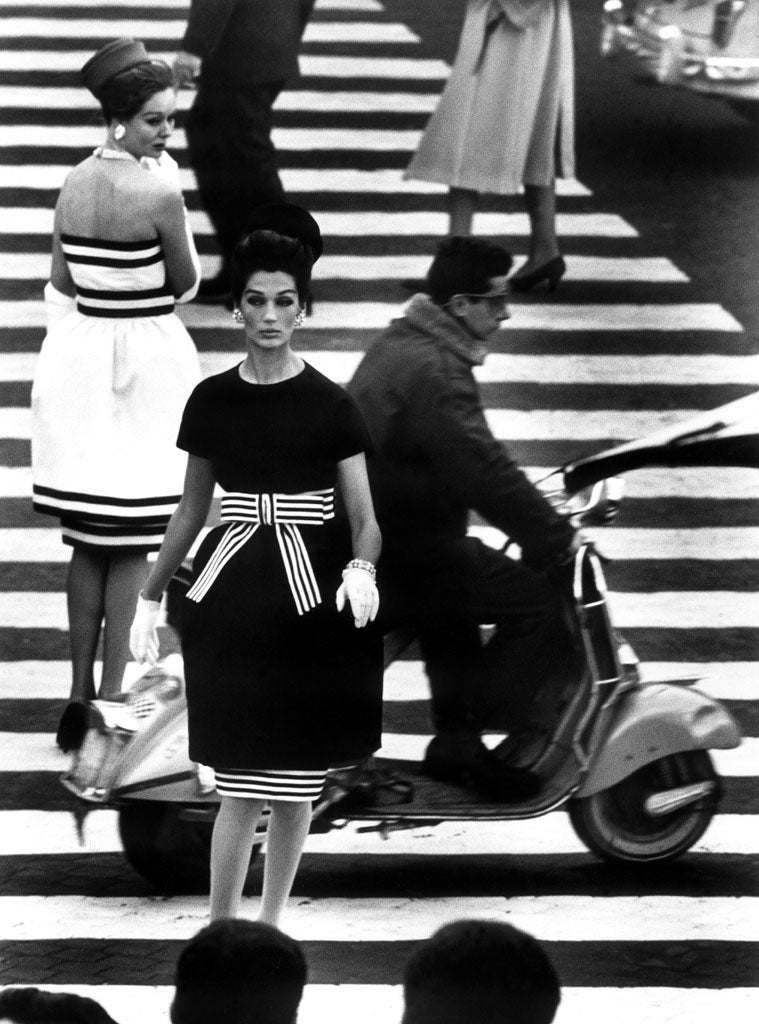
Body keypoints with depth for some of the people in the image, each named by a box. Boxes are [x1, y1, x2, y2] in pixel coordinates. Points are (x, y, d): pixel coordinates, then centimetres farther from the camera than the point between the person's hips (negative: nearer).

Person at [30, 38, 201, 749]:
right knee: (132, 544, 2)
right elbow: (186, 283, -6)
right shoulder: (157, 192, -17)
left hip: (79, 353, 6)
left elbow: (60, 284, 9)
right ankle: (111, 697, 1)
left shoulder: (73, 185, 2)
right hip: (145, 357, -6)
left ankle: (79, 693, 17)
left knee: (88, 542, 13)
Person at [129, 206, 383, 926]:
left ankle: (270, 924, 22)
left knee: (296, 784, 6)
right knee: (242, 788, -6)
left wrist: (361, 569, -24)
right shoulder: (212, 401, 4)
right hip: (233, 593, 1)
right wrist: (149, 597, 15)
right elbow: (192, 507, 15)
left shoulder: (328, 406, -3)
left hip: (311, 598, -1)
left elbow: (363, 517, -3)